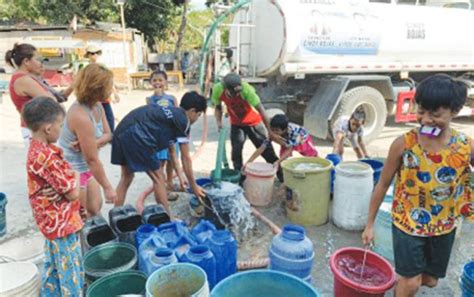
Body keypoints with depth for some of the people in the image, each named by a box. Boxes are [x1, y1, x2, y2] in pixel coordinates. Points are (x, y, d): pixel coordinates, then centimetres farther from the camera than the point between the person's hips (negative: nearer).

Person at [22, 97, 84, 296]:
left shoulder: (37, 149, 2)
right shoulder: (48, 156, -29)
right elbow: (72, 193, -24)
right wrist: (75, 177, -7)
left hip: (53, 222, 10)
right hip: (62, 223, -10)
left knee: (53, 267, 25)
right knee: (71, 273, 7)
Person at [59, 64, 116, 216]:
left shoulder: (97, 106, -5)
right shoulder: (81, 116, -33)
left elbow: (108, 135, 0)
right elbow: (92, 159, -28)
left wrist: (91, 144, -23)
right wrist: (107, 187, -20)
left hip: (85, 167, 8)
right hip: (71, 170, -8)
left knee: (95, 208, 17)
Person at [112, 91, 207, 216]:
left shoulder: (170, 113, 28)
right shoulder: (183, 120, 4)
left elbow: (172, 151, 35)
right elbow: (185, 158, 6)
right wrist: (194, 186, 16)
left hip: (122, 131, 9)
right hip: (136, 135, -9)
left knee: (126, 177, 21)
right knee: (157, 179, 6)